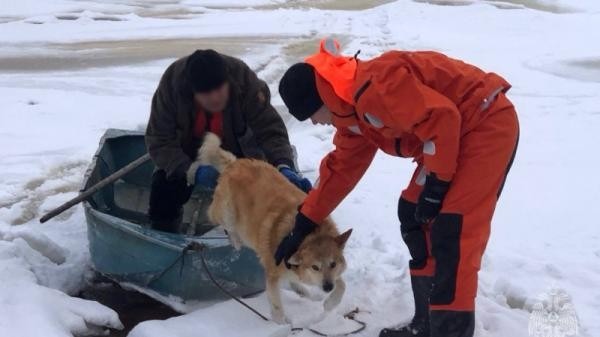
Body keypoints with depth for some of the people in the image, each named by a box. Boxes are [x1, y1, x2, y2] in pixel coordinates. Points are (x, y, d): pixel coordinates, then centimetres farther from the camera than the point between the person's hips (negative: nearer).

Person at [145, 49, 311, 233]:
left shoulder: (245, 80, -34)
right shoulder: (172, 82, -33)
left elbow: (270, 130, -32)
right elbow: (159, 141, -27)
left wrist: (284, 167, -51)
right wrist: (191, 171, -42)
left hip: (237, 151, 0)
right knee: (164, 186, -14)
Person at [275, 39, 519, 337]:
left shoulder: (374, 87, -25)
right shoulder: (353, 115, 9)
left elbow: (441, 118, -28)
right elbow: (340, 170, 18)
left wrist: (436, 184, -18)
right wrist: (303, 226, 21)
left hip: (488, 124, -10)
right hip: (454, 132, 10)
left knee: (452, 233, -14)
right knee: (415, 219, 11)